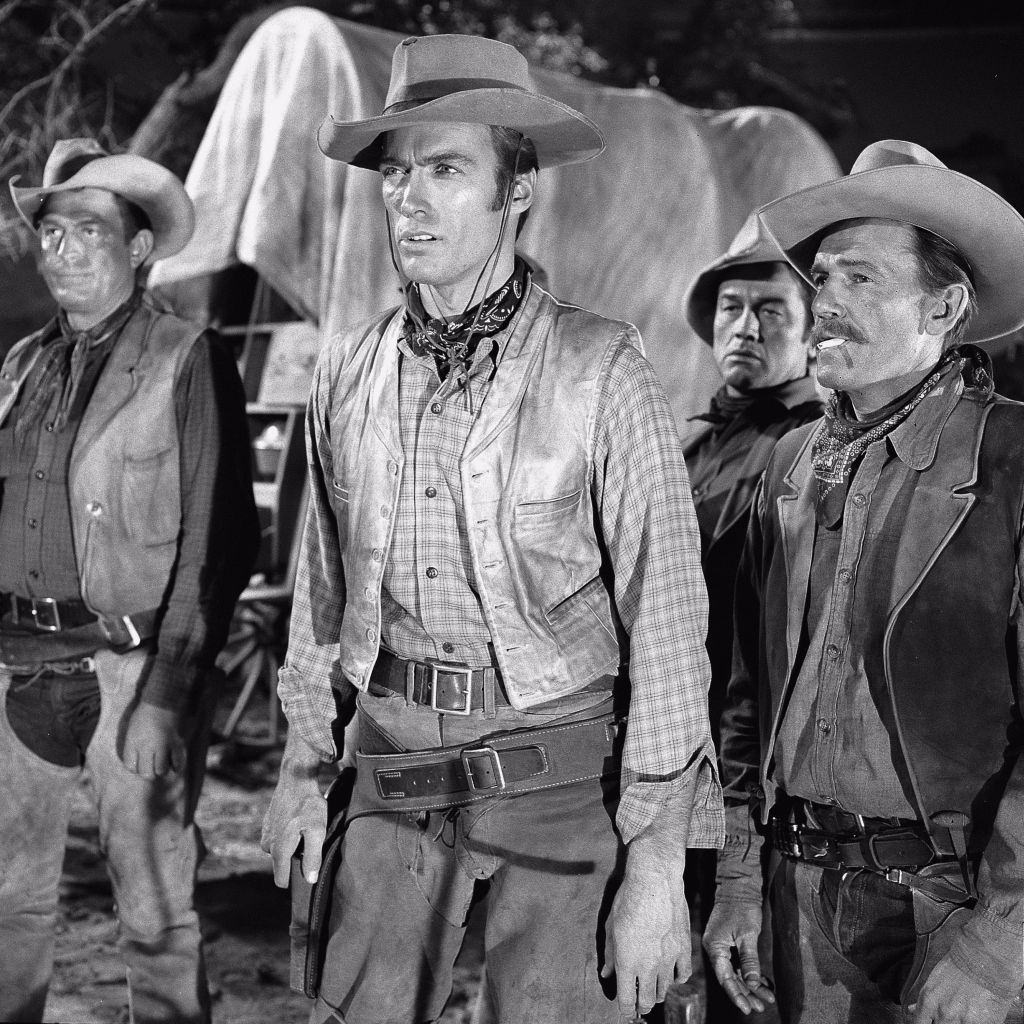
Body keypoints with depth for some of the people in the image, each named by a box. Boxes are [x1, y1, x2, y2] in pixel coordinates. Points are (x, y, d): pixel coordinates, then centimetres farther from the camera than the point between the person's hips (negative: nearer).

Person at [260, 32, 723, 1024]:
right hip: (395, 768, 4)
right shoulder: (349, 367, 4)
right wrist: (303, 763, 15)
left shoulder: (599, 369, -11)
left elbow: (665, 619, -11)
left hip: (558, 770, -4)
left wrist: (657, 859, -13)